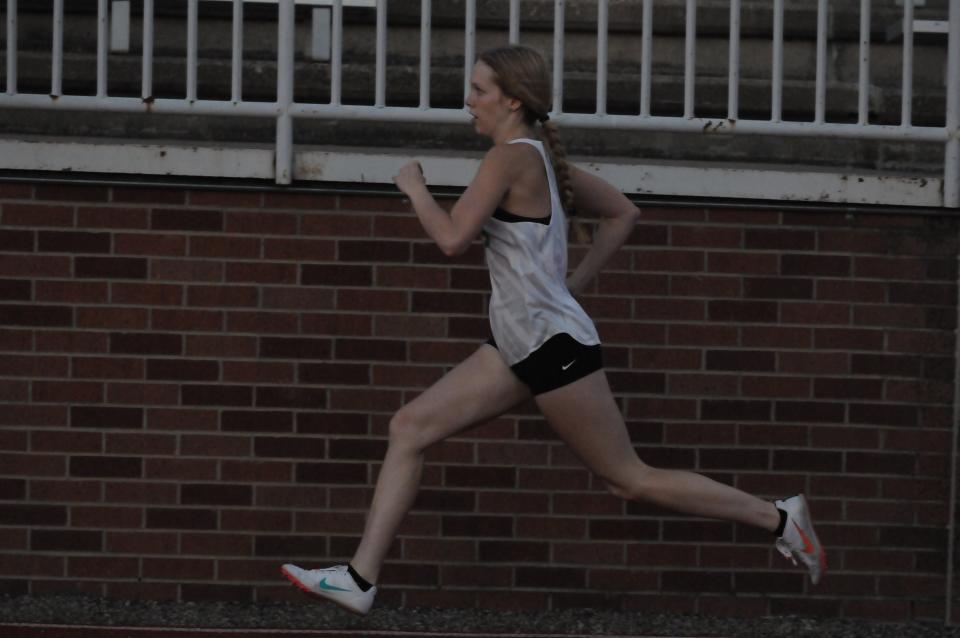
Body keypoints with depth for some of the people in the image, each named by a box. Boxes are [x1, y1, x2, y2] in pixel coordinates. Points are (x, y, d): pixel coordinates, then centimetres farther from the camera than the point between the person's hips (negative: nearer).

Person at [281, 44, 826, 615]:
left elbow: (453, 238, -21)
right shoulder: (542, 156, 11)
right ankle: (361, 578, 2)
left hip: (553, 341, -10)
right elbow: (623, 213, 18)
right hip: (520, 345, 10)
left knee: (630, 477, -2)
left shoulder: (512, 156, -15)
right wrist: (577, 280, 17)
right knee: (411, 427, 4)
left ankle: (777, 517, 7)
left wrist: (415, 187, -4)